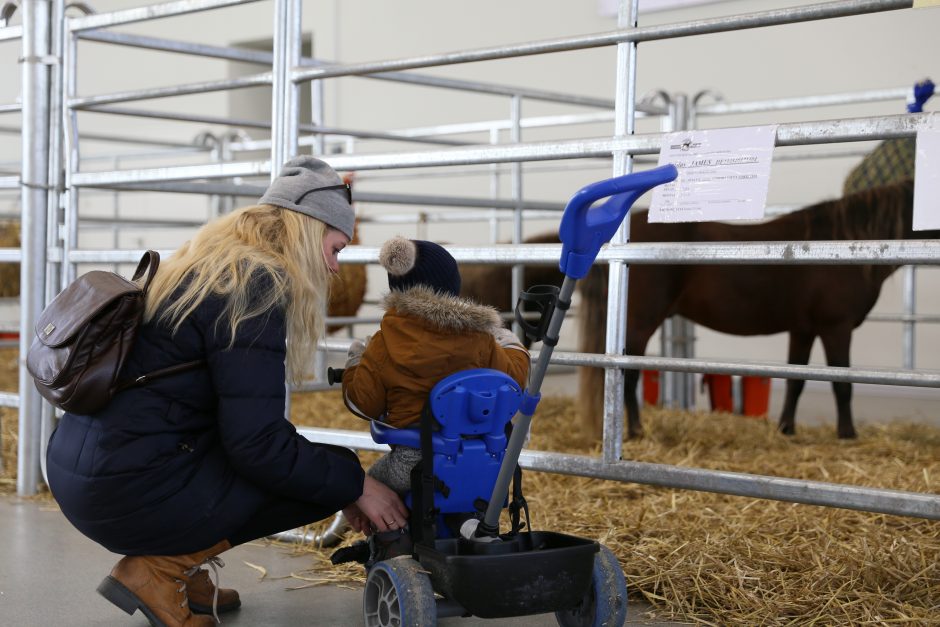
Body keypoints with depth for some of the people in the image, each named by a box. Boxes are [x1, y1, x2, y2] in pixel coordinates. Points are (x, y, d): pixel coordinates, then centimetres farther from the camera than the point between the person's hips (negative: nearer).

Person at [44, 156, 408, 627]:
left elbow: (244, 419, 20)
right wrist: (355, 486, -5)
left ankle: (176, 560, 12)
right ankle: (161, 571, -3)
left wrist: (342, 483, 19)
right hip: (127, 488, -10)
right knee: (334, 470, -1)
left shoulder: (203, 267, 15)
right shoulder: (254, 287, -14)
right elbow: (258, 446, -18)